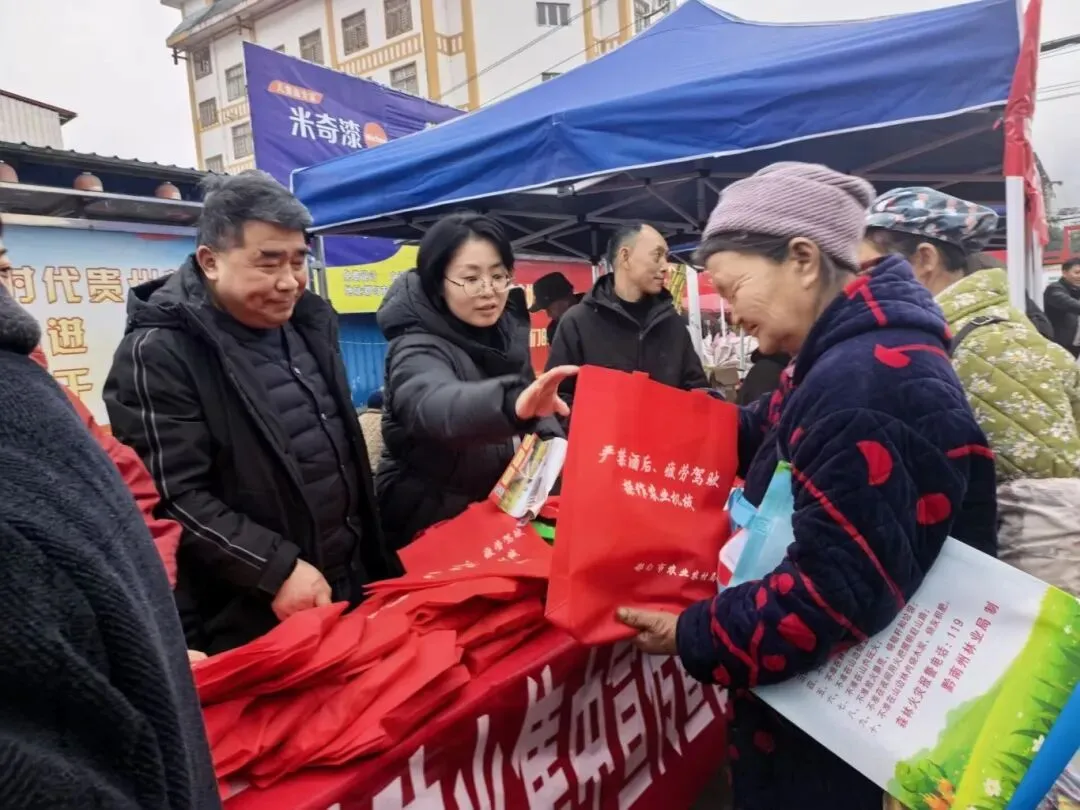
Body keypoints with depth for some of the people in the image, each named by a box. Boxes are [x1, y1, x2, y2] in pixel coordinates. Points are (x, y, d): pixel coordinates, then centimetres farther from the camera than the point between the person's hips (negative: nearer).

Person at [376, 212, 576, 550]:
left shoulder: (506, 326, -3)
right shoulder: (417, 349, -24)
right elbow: (435, 404, -47)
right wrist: (512, 402, -67)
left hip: (500, 506, 6)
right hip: (432, 521, -6)